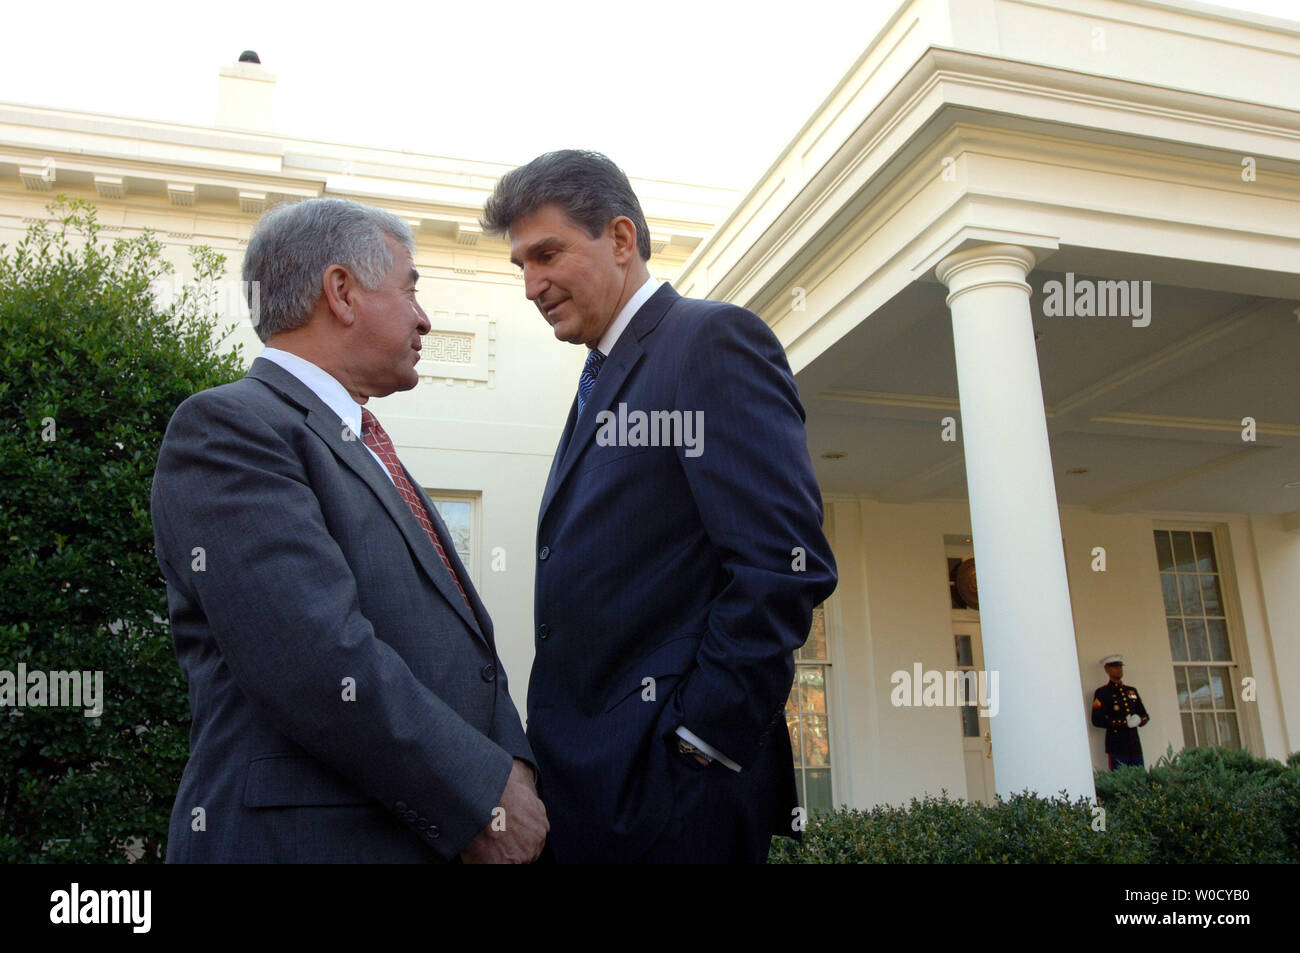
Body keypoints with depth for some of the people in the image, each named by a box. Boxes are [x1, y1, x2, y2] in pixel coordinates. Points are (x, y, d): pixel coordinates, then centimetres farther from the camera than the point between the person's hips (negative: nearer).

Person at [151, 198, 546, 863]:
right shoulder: (226, 427, -11)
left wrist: (514, 767, -4)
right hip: (315, 838, -8)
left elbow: (463, 637, 11)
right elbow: (317, 662, -23)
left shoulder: (369, 455, 18)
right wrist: (486, 797, -17)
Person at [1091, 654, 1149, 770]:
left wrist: (1139, 720, -5)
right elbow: (1097, 720, -10)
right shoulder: (1101, 693, 0)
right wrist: (1125, 723, -15)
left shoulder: (1132, 690, 19)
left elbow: (1145, 715, 20)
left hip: (1135, 747, 6)